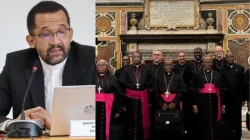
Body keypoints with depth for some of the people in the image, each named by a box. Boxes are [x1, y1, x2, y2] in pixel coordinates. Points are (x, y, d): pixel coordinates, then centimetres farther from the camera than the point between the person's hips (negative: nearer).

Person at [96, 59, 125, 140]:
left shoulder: (113, 78, 6)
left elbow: (118, 95, 3)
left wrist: (119, 110, -2)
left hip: (108, 107, -1)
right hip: (95, 107, 1)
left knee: (107, 127, 0)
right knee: (96, 128, 2)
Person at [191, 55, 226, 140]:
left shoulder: (218, 75, 9)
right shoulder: (197, 75, 6)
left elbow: (222, 91, 6)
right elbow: (194, 91, 2)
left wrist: (223, 105, 0)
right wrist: (194, 104, -6)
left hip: (214, 102, 1)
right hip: (202, 102, -1)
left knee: (214, 123, 6)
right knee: (203, 123, 2)